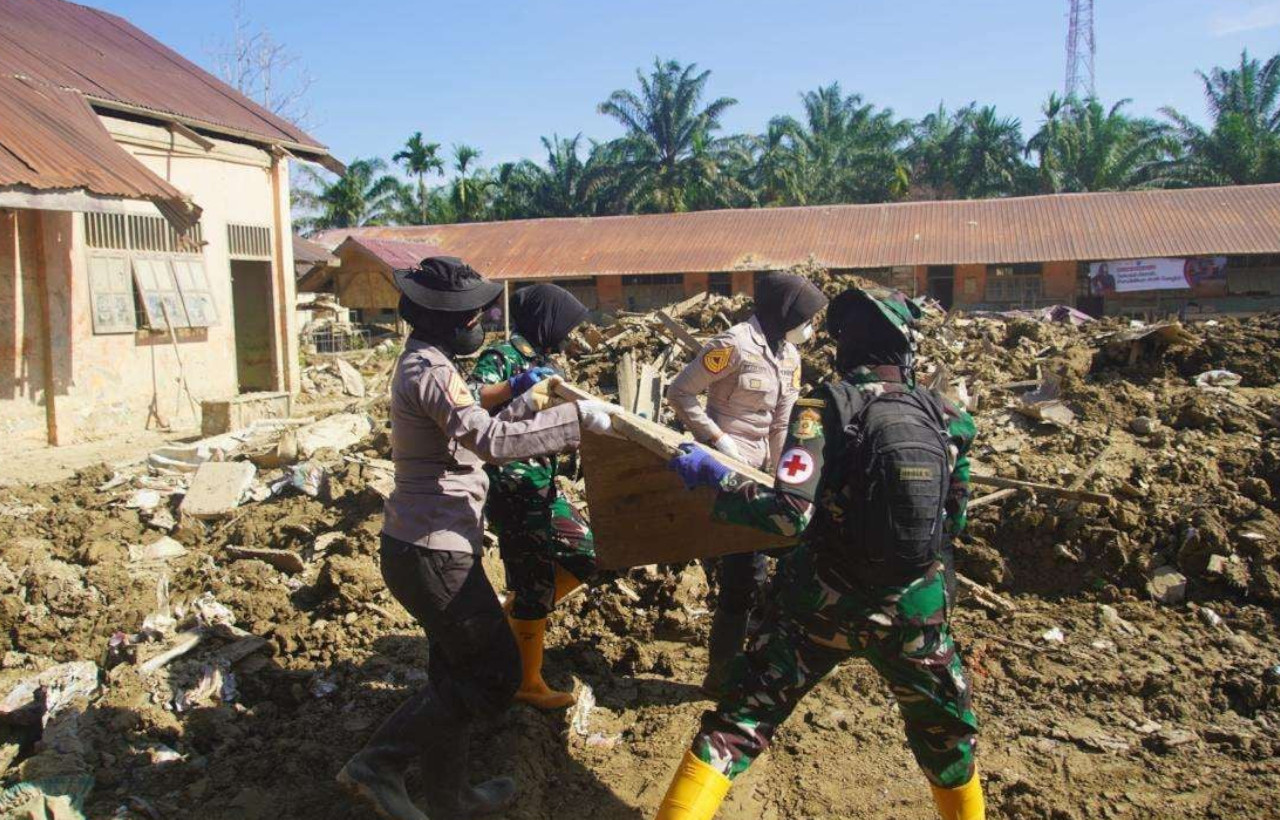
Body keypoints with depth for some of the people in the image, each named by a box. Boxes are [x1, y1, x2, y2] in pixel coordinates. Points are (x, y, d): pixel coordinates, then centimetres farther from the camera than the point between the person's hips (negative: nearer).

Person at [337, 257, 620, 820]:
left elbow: (474, 440, 17)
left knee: (459, 677, 18)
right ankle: (380, 763, 10)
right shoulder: (431, 370, -18)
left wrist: (524, 408, 7)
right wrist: (577, 416, -24)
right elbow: (491, 441, -30)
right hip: (434, 553, -10)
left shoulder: (424, 363, 14)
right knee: (496, 673, 2)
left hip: (424, 546, 10)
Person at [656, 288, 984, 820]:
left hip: (826, 608, -3)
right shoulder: (946, 418, 0)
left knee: (738, 724, 9)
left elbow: (790, 513, -23)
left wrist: (713, 475, -12)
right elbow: (955, 521, 10)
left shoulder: (826, 408, -13)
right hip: (917, 614, 3)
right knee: (947, 736, 27)